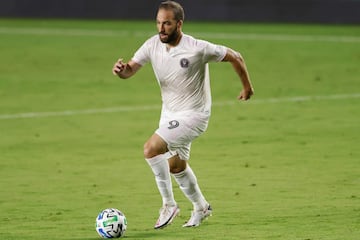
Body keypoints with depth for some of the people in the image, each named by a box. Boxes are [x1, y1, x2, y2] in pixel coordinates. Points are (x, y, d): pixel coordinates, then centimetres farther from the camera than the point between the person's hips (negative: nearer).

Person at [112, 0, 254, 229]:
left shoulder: (197, 49, -24)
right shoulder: (153, 45, -9)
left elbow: (235, 57, -12)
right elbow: (130, 70, -12)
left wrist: (247, 87, 1)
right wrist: (122, 70, -37)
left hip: (193, 114, -7)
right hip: (170, 113, 7)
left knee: (151, 148, -23)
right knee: (176, 165, 21)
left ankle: (169, 204, -7)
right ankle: (201, 207, 46)